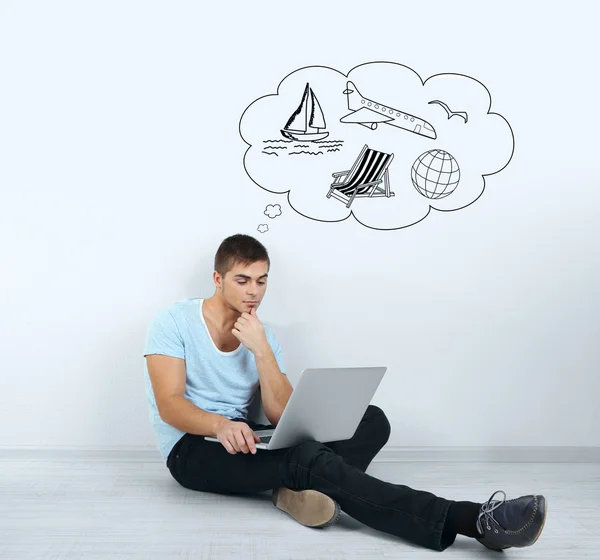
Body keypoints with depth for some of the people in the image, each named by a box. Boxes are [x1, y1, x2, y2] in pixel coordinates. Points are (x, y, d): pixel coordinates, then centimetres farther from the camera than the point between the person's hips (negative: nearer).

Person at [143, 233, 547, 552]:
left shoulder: (263, 335, 8)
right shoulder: (174, 321, -4)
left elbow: (282, 416, -5)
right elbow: (169, 405, -16)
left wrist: (261, 350, -17)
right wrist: (220, 424, -36)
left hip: (245, 441, 6)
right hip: (194, 448, -6)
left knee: (371, 421, -9)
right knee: (308, 458, -35)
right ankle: (472, 520, -44)